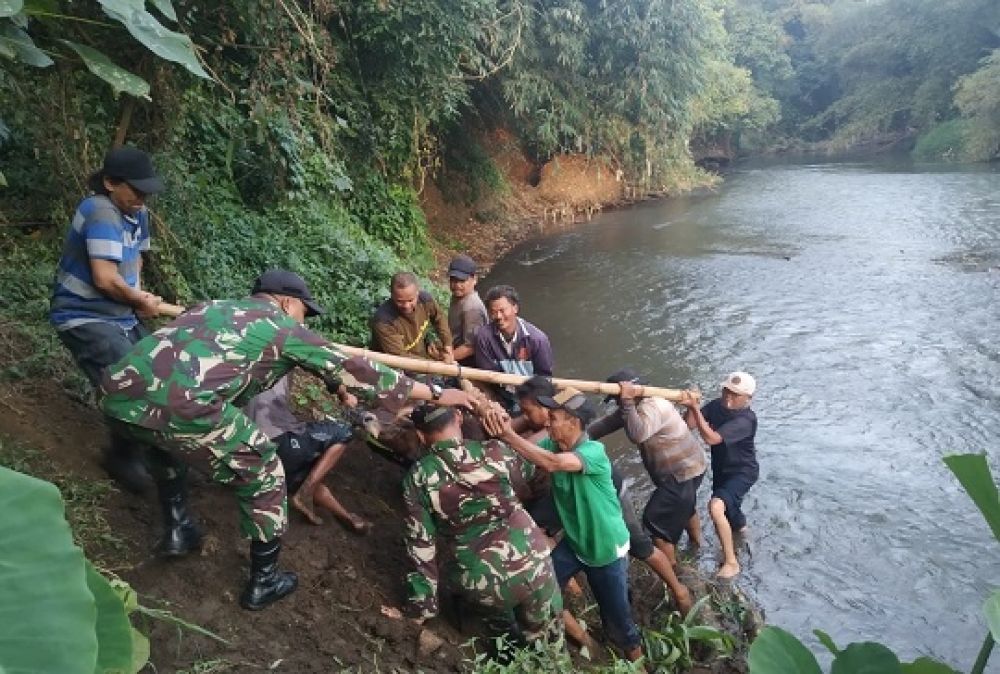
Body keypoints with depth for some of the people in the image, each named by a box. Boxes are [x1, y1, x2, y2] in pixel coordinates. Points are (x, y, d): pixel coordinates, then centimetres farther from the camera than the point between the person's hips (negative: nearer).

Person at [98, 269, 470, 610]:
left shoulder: (212, 306, 31)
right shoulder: (283, 326, 15)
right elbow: (355, 369, 16)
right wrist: (436, 394, 23)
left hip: (117, 395, 7)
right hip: (182, 404, -7)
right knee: (263, 476, 15)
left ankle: (177, 526, 42)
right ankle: (263, 582, 28)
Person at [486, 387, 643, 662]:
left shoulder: (594, 451, -31)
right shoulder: (551, 444, -10)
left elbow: (552, 463, -47)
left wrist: (509, 436, -47)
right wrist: (502, 429, -38)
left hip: (607, 547, -6)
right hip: (573, 542, 6)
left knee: (616, 615, 10)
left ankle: (635, 655, 39)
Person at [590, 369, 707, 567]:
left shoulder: (651, 407, -28)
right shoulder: (639, 405, 2)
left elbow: (637, 434, -46)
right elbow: (608, 423, 1)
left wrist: (627, 401, -40)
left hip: (682, 473, -11)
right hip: (689, 467, 11)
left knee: (654, 519, -3)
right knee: (684, 505, 34)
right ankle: (697, 542, 59)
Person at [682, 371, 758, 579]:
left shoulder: (746, 420, -29)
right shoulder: (717, 405, -9)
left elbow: (711, 438, -36)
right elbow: (689, 425, -13)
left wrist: (696, 408, -39)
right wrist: (690, 407, -31)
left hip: (742, 473, -7)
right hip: (721, 470, 7)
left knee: (716, 506, -29)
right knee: (728, 510, 28)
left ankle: (731, 562, -16)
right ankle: (740, 527, 64)